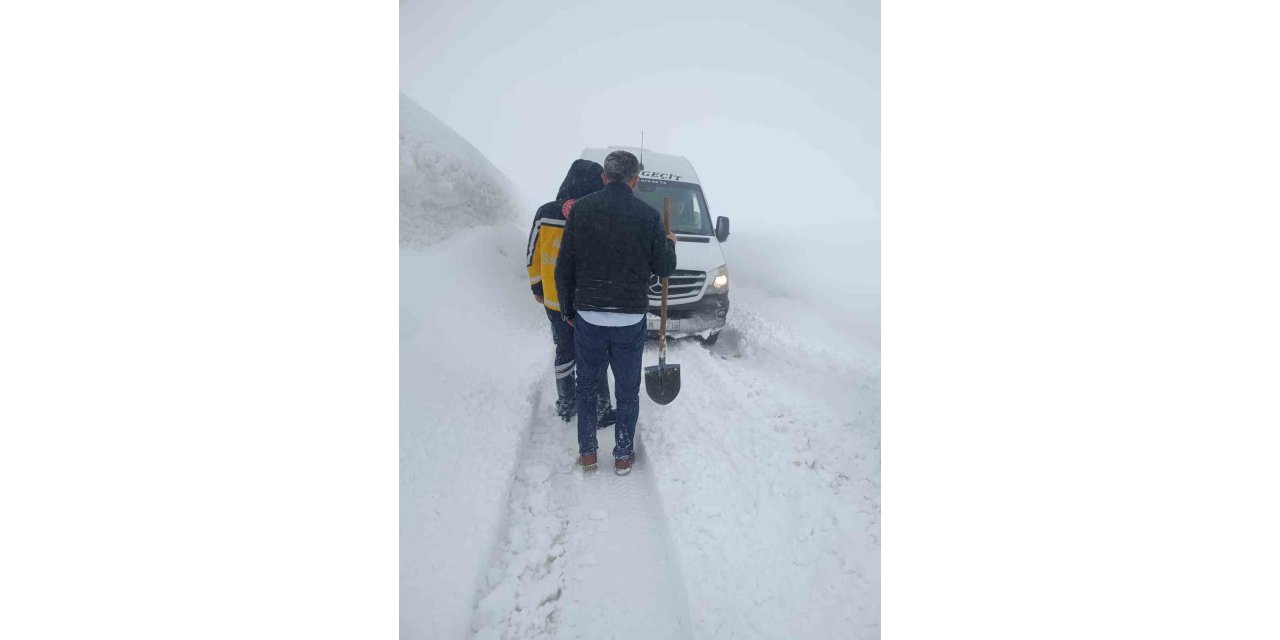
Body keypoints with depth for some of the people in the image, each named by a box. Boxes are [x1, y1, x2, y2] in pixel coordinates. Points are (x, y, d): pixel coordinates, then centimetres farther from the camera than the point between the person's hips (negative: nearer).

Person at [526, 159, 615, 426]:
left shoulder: (544, 213, -7)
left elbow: (533, 254, 3)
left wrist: (536, 287, 16)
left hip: (553, 301, 4)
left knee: (564, 352, 20)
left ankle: (566, 405, 31)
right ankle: (599, 411, 18)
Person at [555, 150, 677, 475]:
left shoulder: (581, 209, -3)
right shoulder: (648, 216, -6)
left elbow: (564, 267, -1)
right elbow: (664, 268, 2)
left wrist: (568, 309, 11)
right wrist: (669, 244, 23)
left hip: (588, 317, 1)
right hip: (631, 319, -1)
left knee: (587, 384, 17)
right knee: (627, 389, 13)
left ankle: (587, 452, 23)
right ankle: (623, 455, 21)